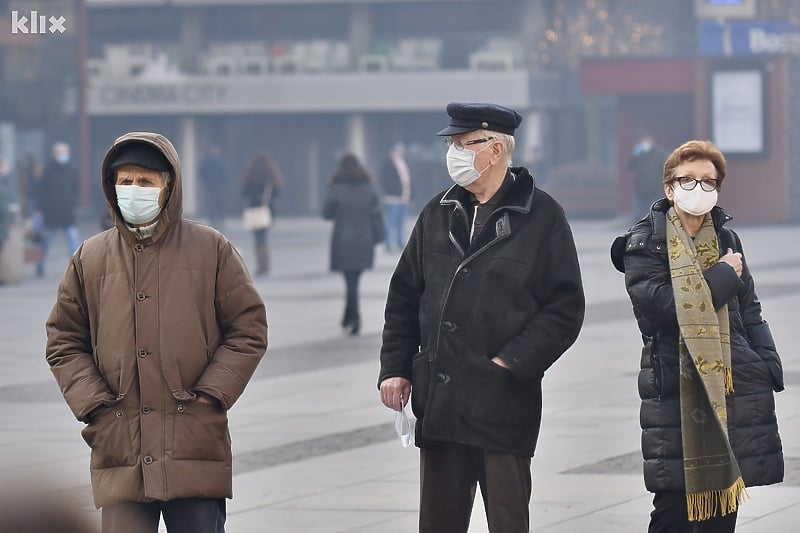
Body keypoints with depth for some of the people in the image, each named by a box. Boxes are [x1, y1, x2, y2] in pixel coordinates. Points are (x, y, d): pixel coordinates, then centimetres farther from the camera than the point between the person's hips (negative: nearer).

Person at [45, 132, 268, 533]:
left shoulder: (211, 249, 5)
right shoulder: (90, 259, 9)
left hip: (195, 448, -1)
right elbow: (63, 342, 12)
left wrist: (210, 395, -6)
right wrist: (93, 405, -2)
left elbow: (249, 329, 4)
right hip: (119, 452, 1)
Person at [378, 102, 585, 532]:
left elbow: (565, 308, -5)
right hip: (438, 400, 5)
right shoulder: (438, 214, 12)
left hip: (504, 401, -5)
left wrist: (512, 363, -12)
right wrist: (394, 367, 8)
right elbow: (404, 297, 17)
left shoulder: (541, 215, -3)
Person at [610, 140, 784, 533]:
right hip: (677, 392, -5)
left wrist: (768, 365, 6)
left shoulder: (726, 240, 14)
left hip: (733, 388, 5)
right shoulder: (645, 243, -2)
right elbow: (662, 305, -18)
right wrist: (723, 278, -7)